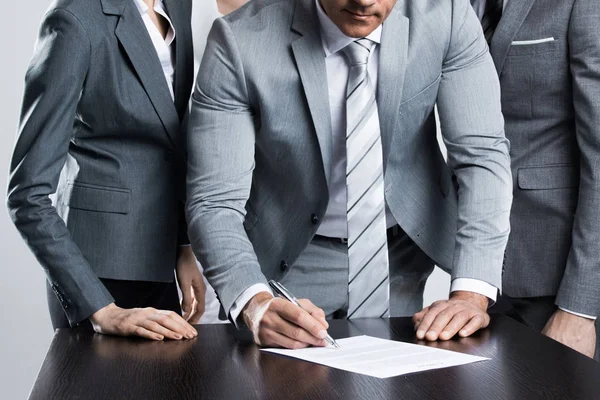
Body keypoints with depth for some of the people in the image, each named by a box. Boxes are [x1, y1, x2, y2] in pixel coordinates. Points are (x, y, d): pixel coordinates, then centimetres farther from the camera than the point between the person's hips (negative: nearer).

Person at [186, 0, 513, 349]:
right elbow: (214, 201, -24)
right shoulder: (240, 41, -23)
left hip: (404, 252, 2)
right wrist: (255, 305, -41)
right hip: (291, 258, -1)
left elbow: (483, 153, -18)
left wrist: (472, 294, -29)